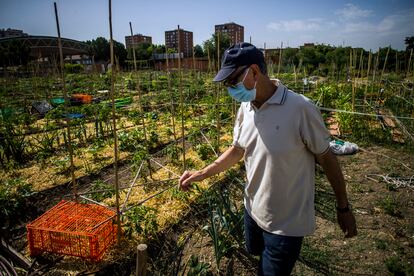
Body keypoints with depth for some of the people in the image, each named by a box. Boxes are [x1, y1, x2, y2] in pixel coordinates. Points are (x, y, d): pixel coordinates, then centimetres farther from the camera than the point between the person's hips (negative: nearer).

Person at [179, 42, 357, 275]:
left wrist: (343, 208, -5)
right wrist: (202, 174, 0)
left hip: (286, 223, -6)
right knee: (256, 251, 30)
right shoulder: (245, 108, -6)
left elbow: (326, 158, -14)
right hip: (253, 210, 7)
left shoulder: (300, 108, -25)